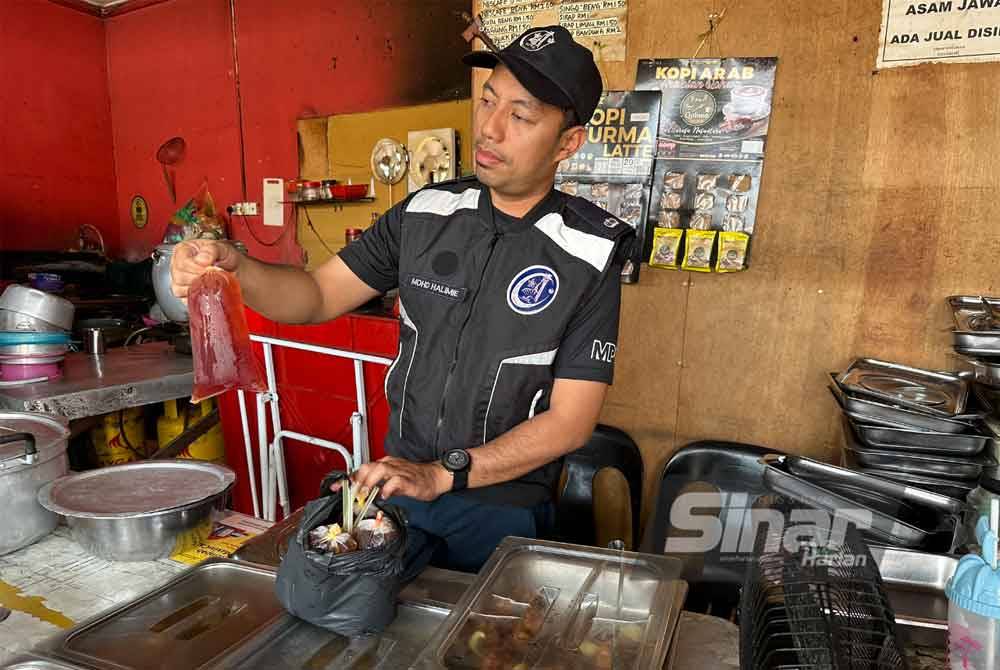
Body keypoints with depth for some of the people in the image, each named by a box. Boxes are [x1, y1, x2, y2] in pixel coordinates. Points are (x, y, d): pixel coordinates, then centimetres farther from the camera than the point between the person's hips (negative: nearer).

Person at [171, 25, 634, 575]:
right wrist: (235, 269, -21)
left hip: (504, 507, -3)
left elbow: (571, 421, -16)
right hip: (397, 483, 4)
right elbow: (319, 295, -1)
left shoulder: (589, 253, -16)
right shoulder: (427, 213, -5)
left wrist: (443, 474, -22)